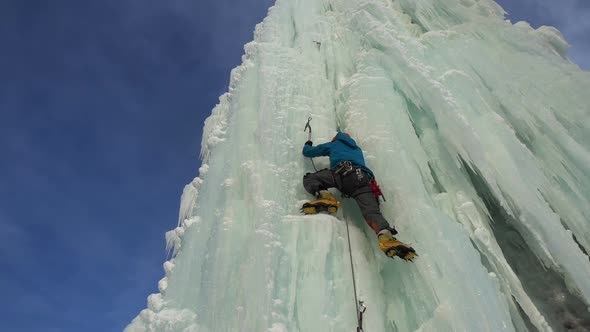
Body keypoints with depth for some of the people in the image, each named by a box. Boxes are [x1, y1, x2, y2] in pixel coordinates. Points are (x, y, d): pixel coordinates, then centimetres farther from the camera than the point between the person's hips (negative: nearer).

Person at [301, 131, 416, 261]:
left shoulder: (333, 144, 35)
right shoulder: (357, 149, 44)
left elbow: (307, 152, 43)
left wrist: (307, 145, 65)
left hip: (342, 173, -3)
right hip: (364, 179, 3)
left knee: (309, 178, 10)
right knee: (371, 211, -17)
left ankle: (323, 195, -22)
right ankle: (385, 235, -49)